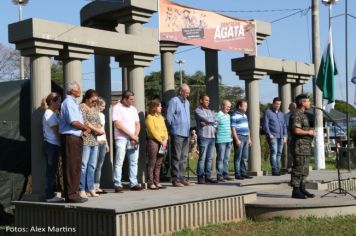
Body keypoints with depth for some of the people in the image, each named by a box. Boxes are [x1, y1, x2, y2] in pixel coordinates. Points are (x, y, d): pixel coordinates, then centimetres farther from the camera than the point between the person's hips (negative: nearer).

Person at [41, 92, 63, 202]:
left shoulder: (51, 113, 18)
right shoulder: (50, 114, -11)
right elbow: (56, 131, -14)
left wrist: (60, 144, 8)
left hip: (51, 145, 10)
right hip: (52, 145, -10)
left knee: (52, 171, 11)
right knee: (51, 170, -7)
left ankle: (51, 195, 15)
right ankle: (50, 196, -4)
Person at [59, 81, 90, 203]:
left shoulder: (73, 102, 19)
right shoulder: (68, 102, -12)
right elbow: (73, 122, -21)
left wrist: (83, 130, 3)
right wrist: (86, 128, -6)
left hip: (76, 138, 10)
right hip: (70, 138, -10)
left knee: (76, 167, 12)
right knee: (72, 167, -7)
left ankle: (73, 193, 17)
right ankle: (72, 194, -5)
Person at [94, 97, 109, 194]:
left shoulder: (102, 115, 18)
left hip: (103, 142, 8)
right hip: (95, 142, -8)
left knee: (100, 165, 7)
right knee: (94, 165, -8)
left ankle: (97, 186, 9)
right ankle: (93, 187, -6)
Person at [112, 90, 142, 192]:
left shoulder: (133, 109, 16)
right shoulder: (117, 108, -4)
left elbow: (137, 124, 15)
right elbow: (118, 125, -12)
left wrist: (135, 136, -3)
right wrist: (131, 135, -9)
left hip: (134, 139, 6)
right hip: (121, 139, -6)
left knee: (134, 162, 7)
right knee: (119, 162, -8)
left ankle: (133, 183, 12)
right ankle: (117, 185, -7)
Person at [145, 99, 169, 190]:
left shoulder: (161, 117, 19)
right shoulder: (149, 117, -5)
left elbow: (165, 129, 14)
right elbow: (153, 131, -12)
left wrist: (165, 140, -2)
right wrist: (161, 141, -12)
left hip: (162, 142, 7)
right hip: (153, 141, -7)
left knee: (158, 163, 7)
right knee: (152, 163, -6)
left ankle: (156, 182, 12)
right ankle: (150, 183, -4)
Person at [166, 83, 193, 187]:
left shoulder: (187, 102, 17)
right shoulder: (174, 101, -8)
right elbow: (169, 117, -9)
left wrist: (188, 127, 16)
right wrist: (174, 127, -2)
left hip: (186, 133, 8)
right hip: (177, 133, -8)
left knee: (184, 157, 9)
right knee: (176, 157, -6)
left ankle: (182, 178, 15)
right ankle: (175, 179, -3)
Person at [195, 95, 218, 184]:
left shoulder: (211, 111, 22)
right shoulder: (197, 110, 2)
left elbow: (215, 122, 11)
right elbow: (206, 119, -10)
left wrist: (207, 123, -5)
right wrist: (212, 121, 8)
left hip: (212, 136, 6)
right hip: (203, 136, -6)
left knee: (209, 158, 6)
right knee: (202, 158, -7)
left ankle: (208, 176, 10)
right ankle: (200, 177, -5)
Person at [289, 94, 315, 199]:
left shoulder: (302, 114, 20)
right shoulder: (296, 114, -13)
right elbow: (296, 130, -24)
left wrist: (310, 131, 14)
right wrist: (308, 132, -11)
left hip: (306, 146, 10)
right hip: (299, 145, -10)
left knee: (304, 170, 11)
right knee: (298, 169, -8)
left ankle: (302, 189, 16)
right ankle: (296, 191, -5)